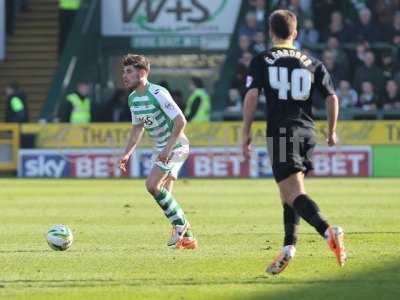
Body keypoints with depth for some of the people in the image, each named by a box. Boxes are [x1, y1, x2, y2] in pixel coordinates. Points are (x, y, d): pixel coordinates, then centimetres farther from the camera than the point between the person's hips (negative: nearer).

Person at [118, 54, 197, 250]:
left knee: (152, 185, -20)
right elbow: (137, 127, 20)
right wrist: (127, 153, 11)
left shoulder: (158, 94, -21)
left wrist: (168, 148, -27)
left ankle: (180, 223, -5)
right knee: (163, 194, 7)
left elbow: (180, 121, -24)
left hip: (176, 146, -9)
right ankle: (187, 238, 15)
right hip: (161, 147, 9)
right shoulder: (133, 98, 7)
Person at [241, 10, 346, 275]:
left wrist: (246, 134, -3)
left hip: (280, 132, -4)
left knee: (294, 193, -13)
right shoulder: (312, 63, 12)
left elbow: (251, 96, -8)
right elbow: (332, 98, 8)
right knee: (290, 193, 18)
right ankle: (288, 248, 13)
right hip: (307, 132, 4)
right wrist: (332, 132, 21)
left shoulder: (262, 61, 3)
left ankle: (328, 231, -36)